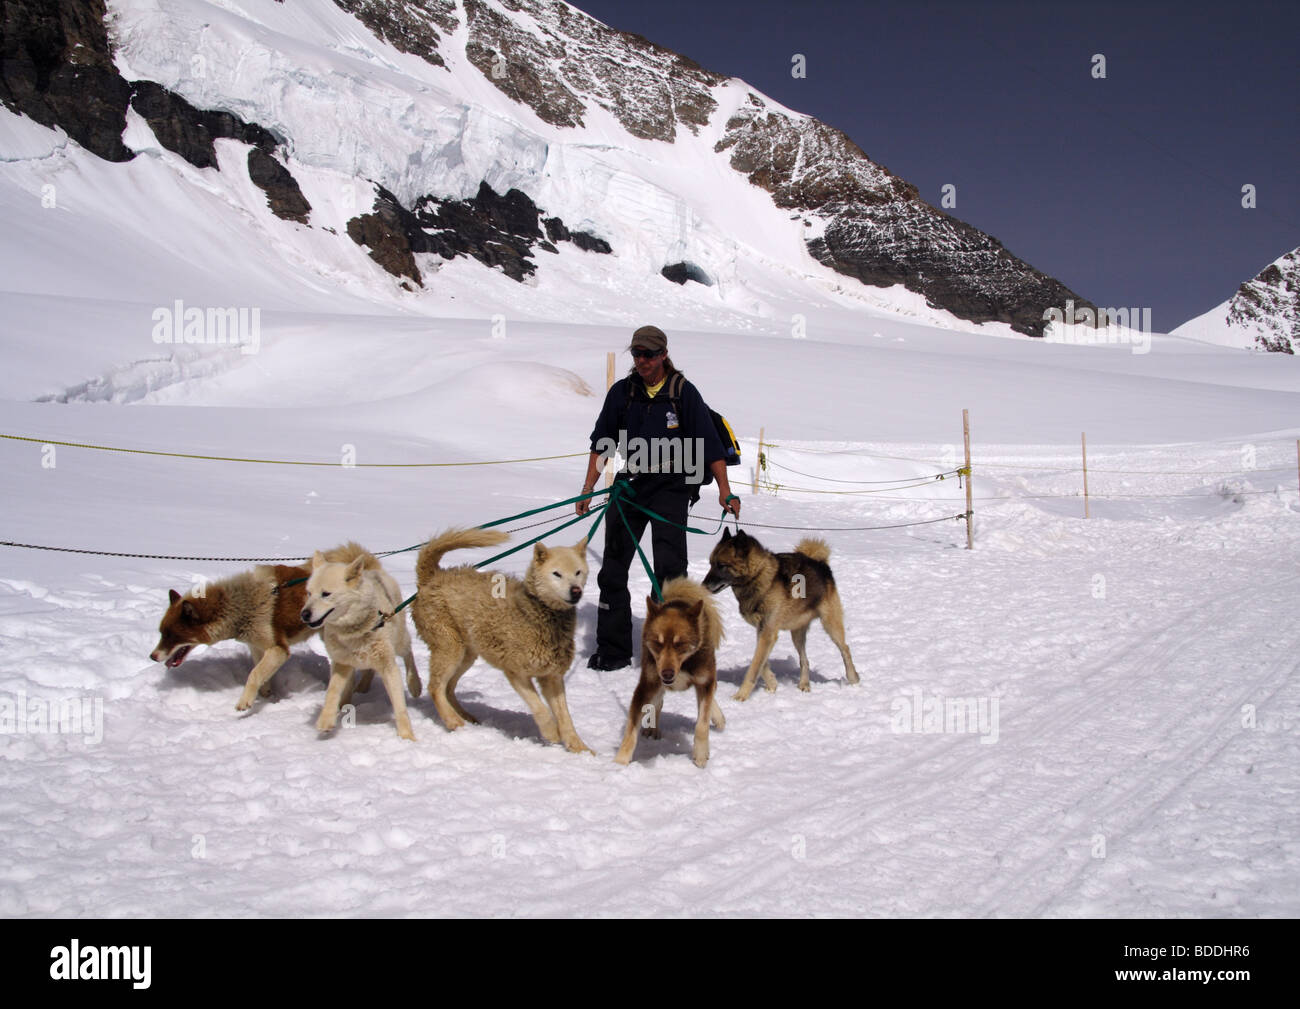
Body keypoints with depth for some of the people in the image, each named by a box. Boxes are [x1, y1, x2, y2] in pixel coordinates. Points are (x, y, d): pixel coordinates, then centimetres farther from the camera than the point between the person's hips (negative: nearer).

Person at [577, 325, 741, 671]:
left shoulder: (683, 392, -2)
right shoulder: (621, 392, 6)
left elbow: (709, 445, -3)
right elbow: (601, 444, 11)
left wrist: (725, 492, -9)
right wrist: (588, 487, 5)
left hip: (671, 488, -3)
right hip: (630, 484, 4)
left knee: (670, 568, -12)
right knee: (612, 570, 3)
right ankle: (612, 650, 12)